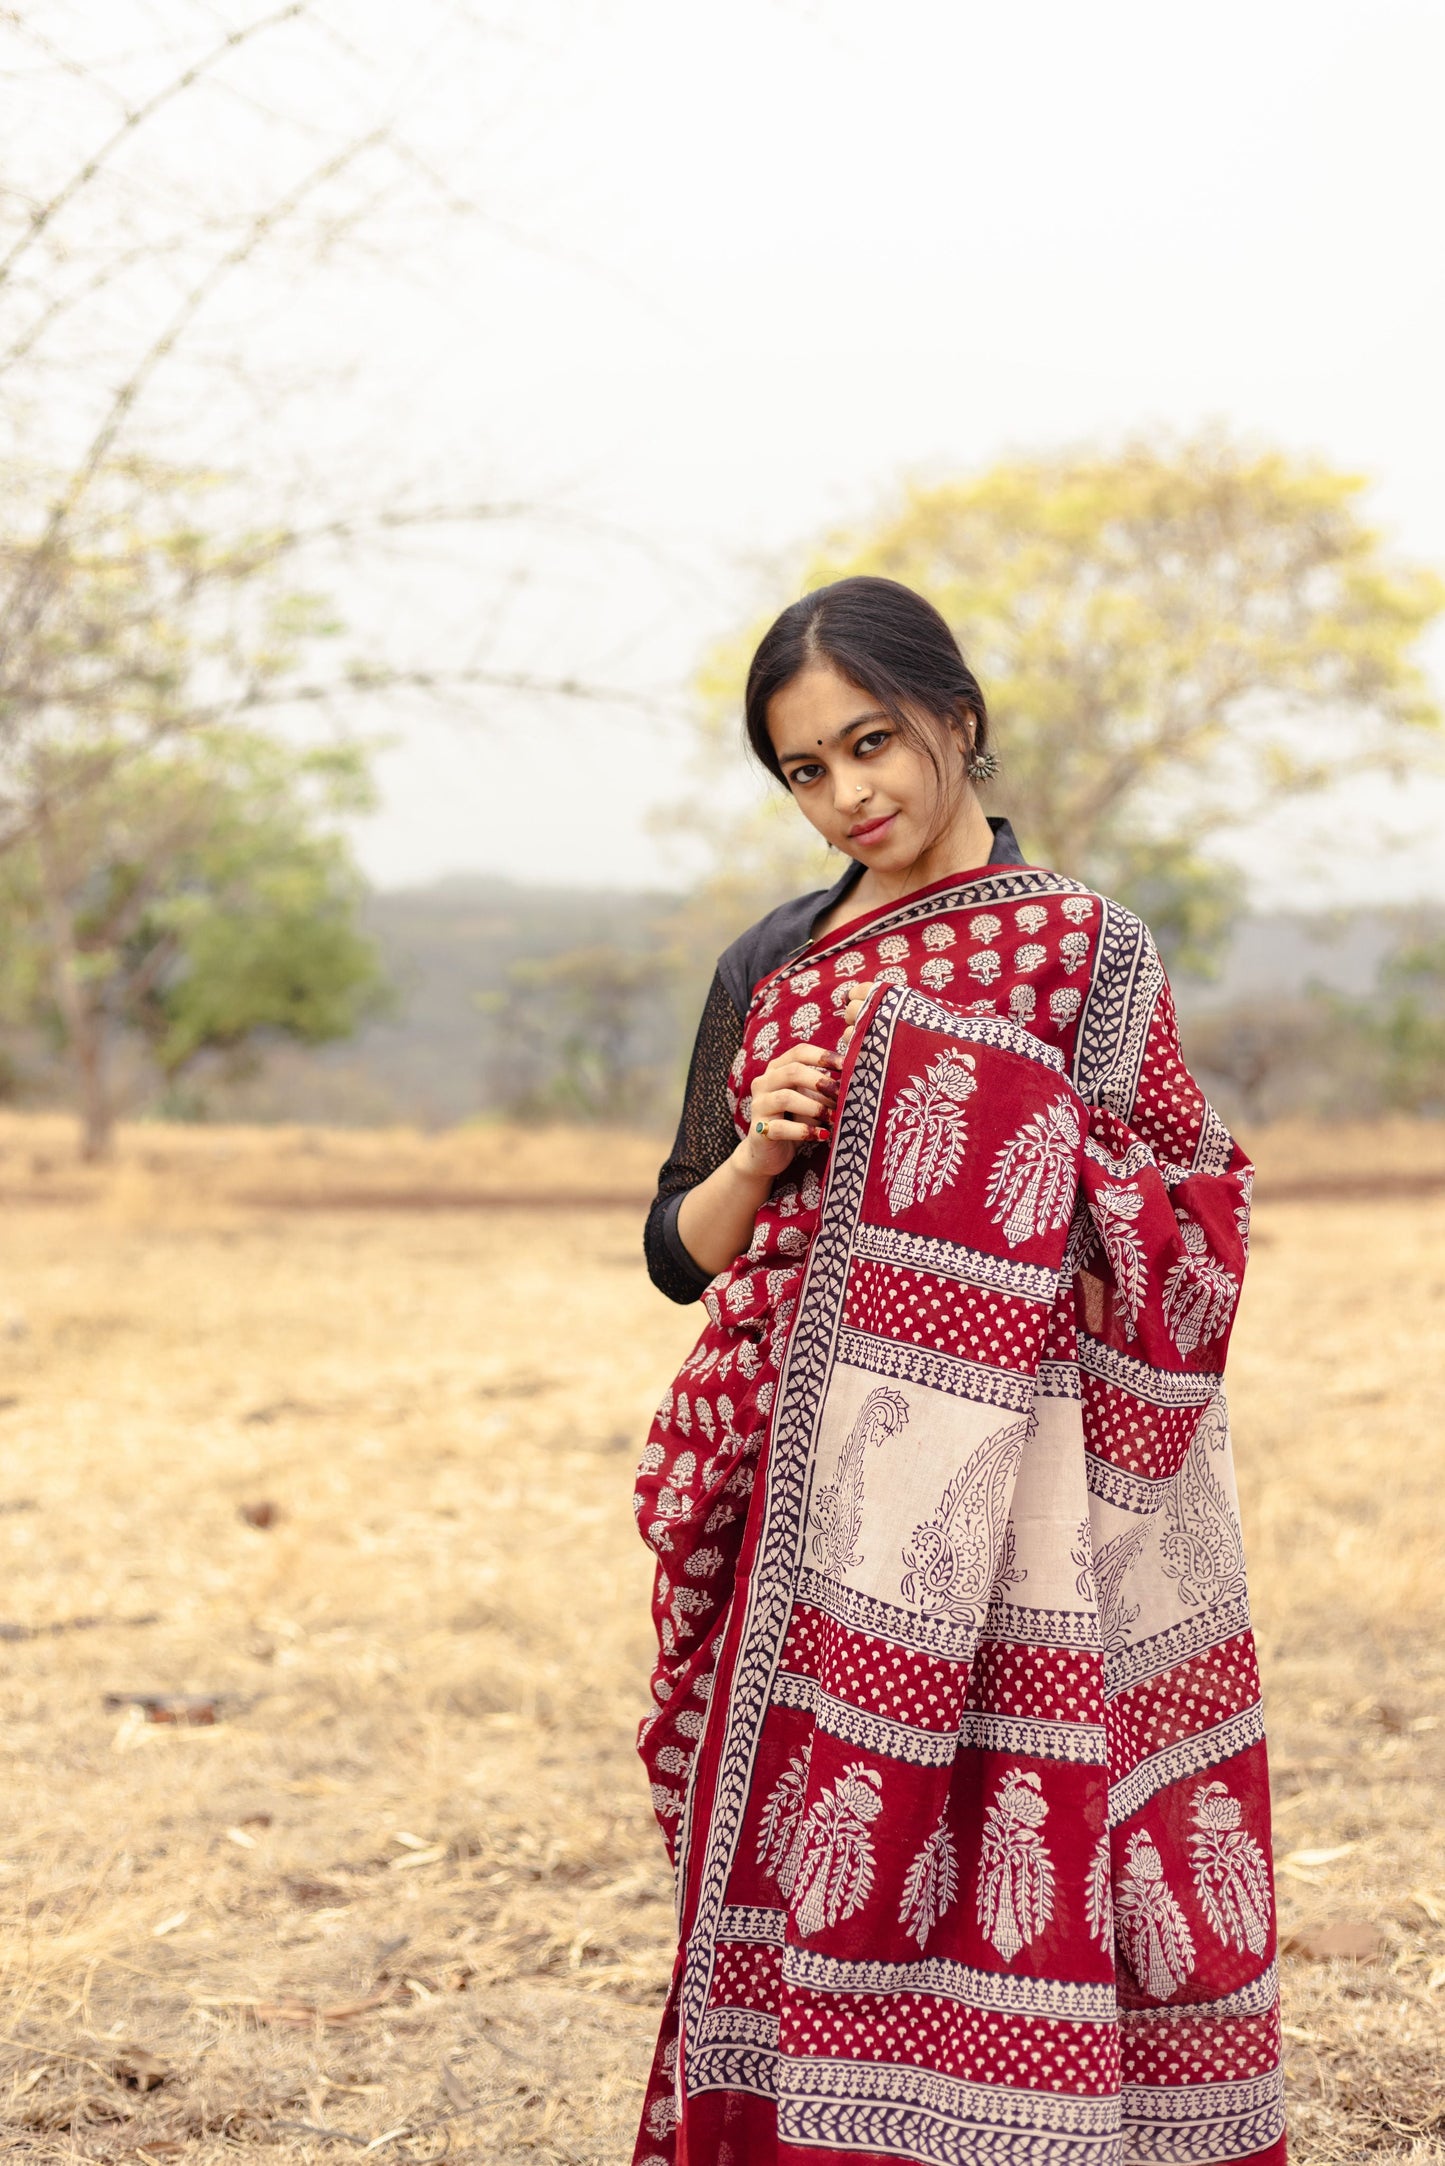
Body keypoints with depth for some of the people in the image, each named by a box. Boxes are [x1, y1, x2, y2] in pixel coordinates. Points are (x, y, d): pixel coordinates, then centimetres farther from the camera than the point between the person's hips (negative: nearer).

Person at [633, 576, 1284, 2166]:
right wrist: (757, 1157, -5)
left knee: (995, 1869, -7)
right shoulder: (773, 969, 14)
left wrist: (1009, 1145, -17)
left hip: (1009, 1514, -4)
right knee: (805, 1862, 4)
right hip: (814, 1513, 4)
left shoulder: (1085, 952, 1)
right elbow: (680, 1252, 15)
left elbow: (1192, 1232, -3)